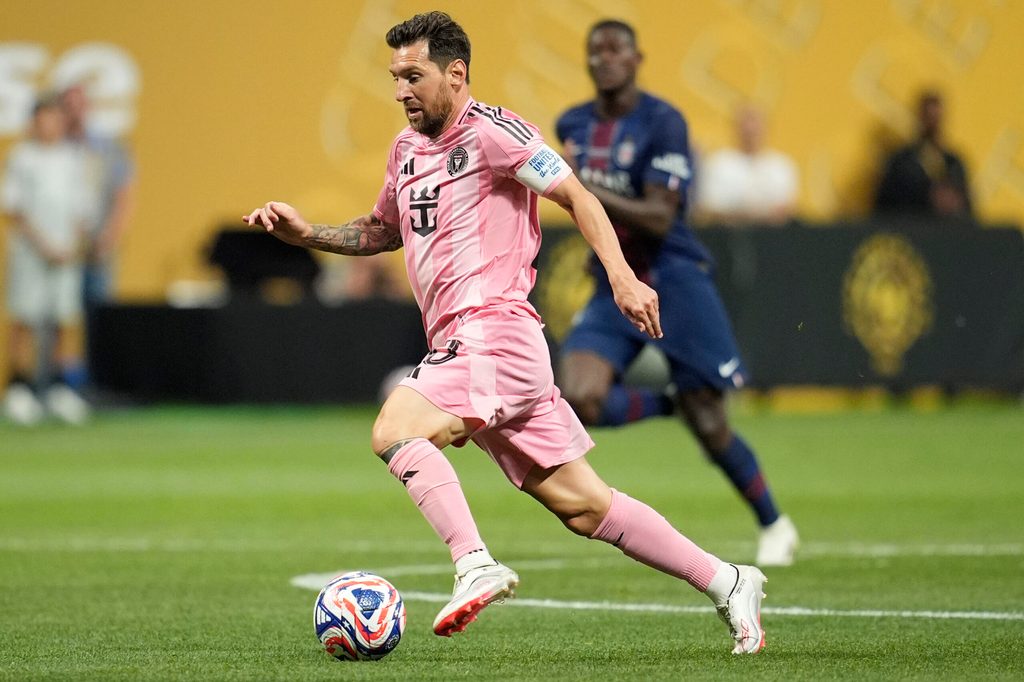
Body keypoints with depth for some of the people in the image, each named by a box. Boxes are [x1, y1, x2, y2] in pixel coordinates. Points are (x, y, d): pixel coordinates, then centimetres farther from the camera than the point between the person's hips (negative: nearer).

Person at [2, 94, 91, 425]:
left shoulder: (71, 159, 11)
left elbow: (79, 211, 13)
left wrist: (72, 248, -2)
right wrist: (41, 244, -11)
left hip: (66, 256, 4)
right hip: (30, 250, -4)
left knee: (65, 320, 0)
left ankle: (60, 386, 5)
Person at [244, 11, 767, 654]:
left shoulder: (490, 131, -6)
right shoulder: (407, 150, 19)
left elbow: (577, 197, -8)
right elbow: (383, 230, 34)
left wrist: (622, 278, -19)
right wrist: (306, 232, 19)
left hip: (494, 331, -8)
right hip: (460, 346, 8)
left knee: (395, 430, -26)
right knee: (583, 505, 7)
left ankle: (476, 565, -32)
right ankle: (726, 582, 12)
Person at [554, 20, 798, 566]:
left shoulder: (662, 123, -13)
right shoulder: (573, 125, 6)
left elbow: (658, 219, -22)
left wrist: (591, 191, -32)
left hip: (673, 281, -5)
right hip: (612, 290, 5)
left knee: (708, 425, -1)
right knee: (580, 402, -20)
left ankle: (774, 526, 21)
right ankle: (664, 401, 9)